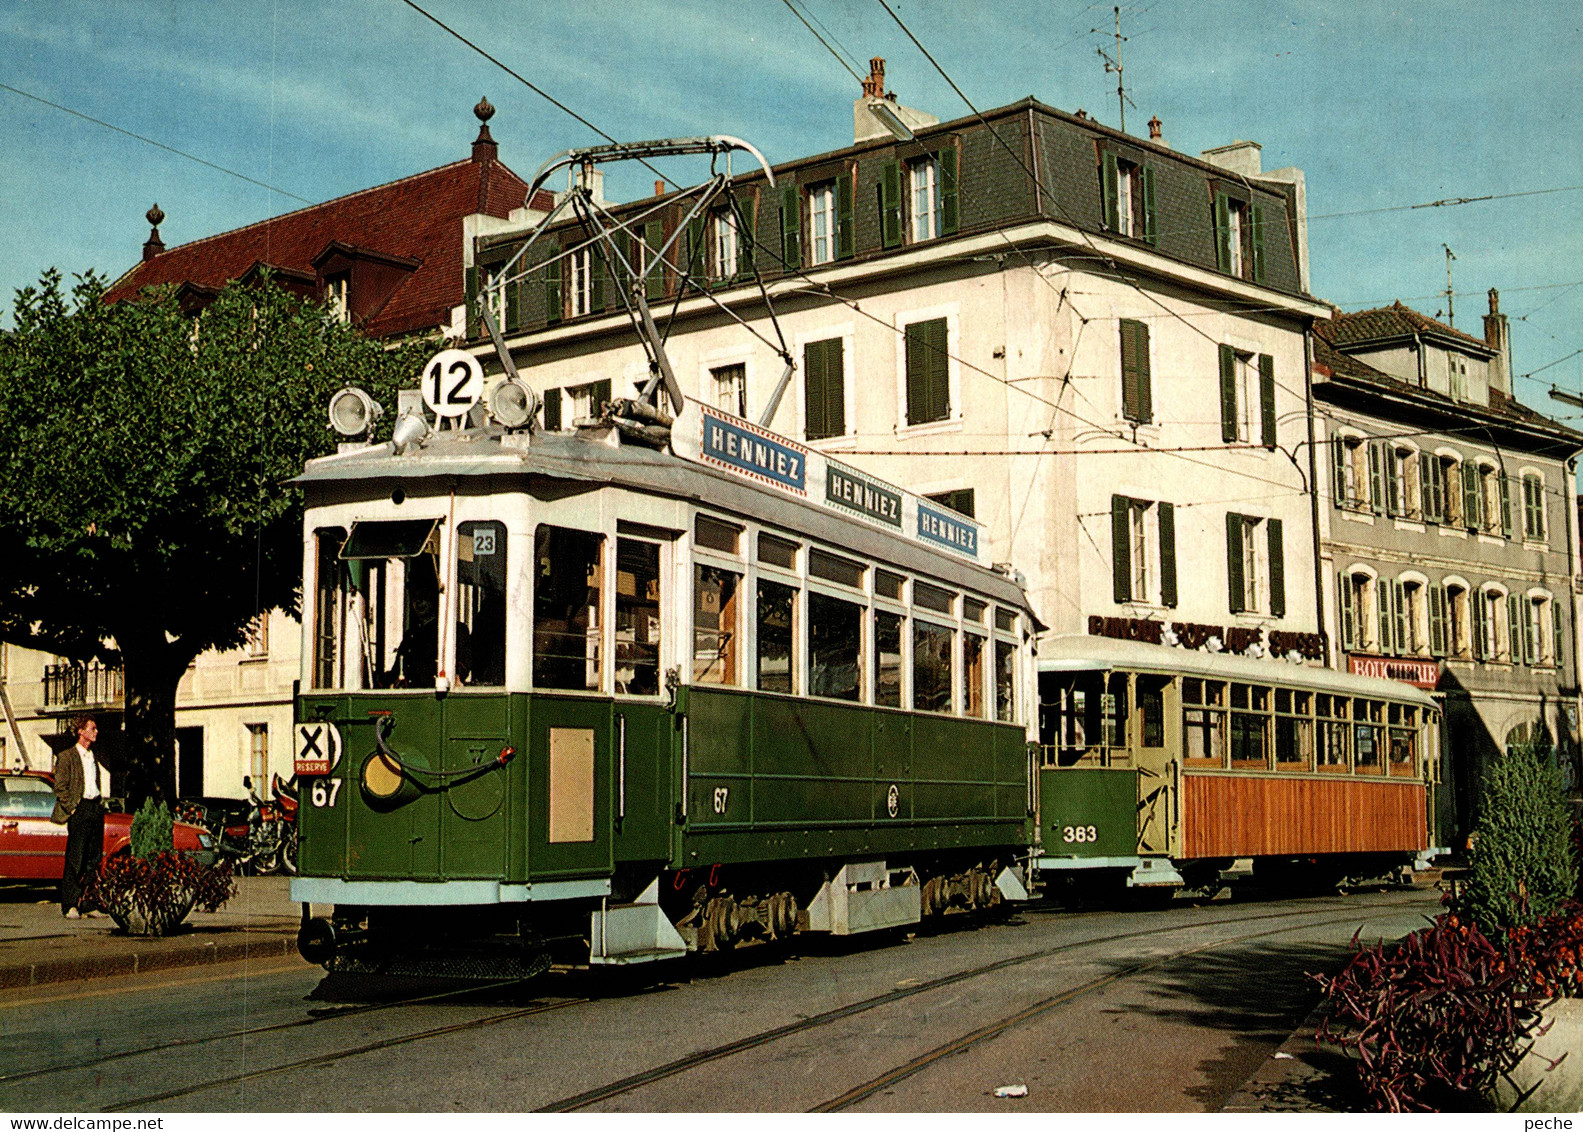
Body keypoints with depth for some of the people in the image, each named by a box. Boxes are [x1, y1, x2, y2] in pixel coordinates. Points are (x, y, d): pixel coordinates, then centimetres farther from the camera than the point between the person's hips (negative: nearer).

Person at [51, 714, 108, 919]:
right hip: (79, 809, -6)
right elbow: (60, 787, -6)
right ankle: (70, 906, -4)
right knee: (75, 860, -7)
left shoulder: (94, 758, 18)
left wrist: (100, 804, 10)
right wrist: (71, 809, -13)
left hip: (96, 808, 6)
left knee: (94, 860, 5)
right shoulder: (67, 756, -2)